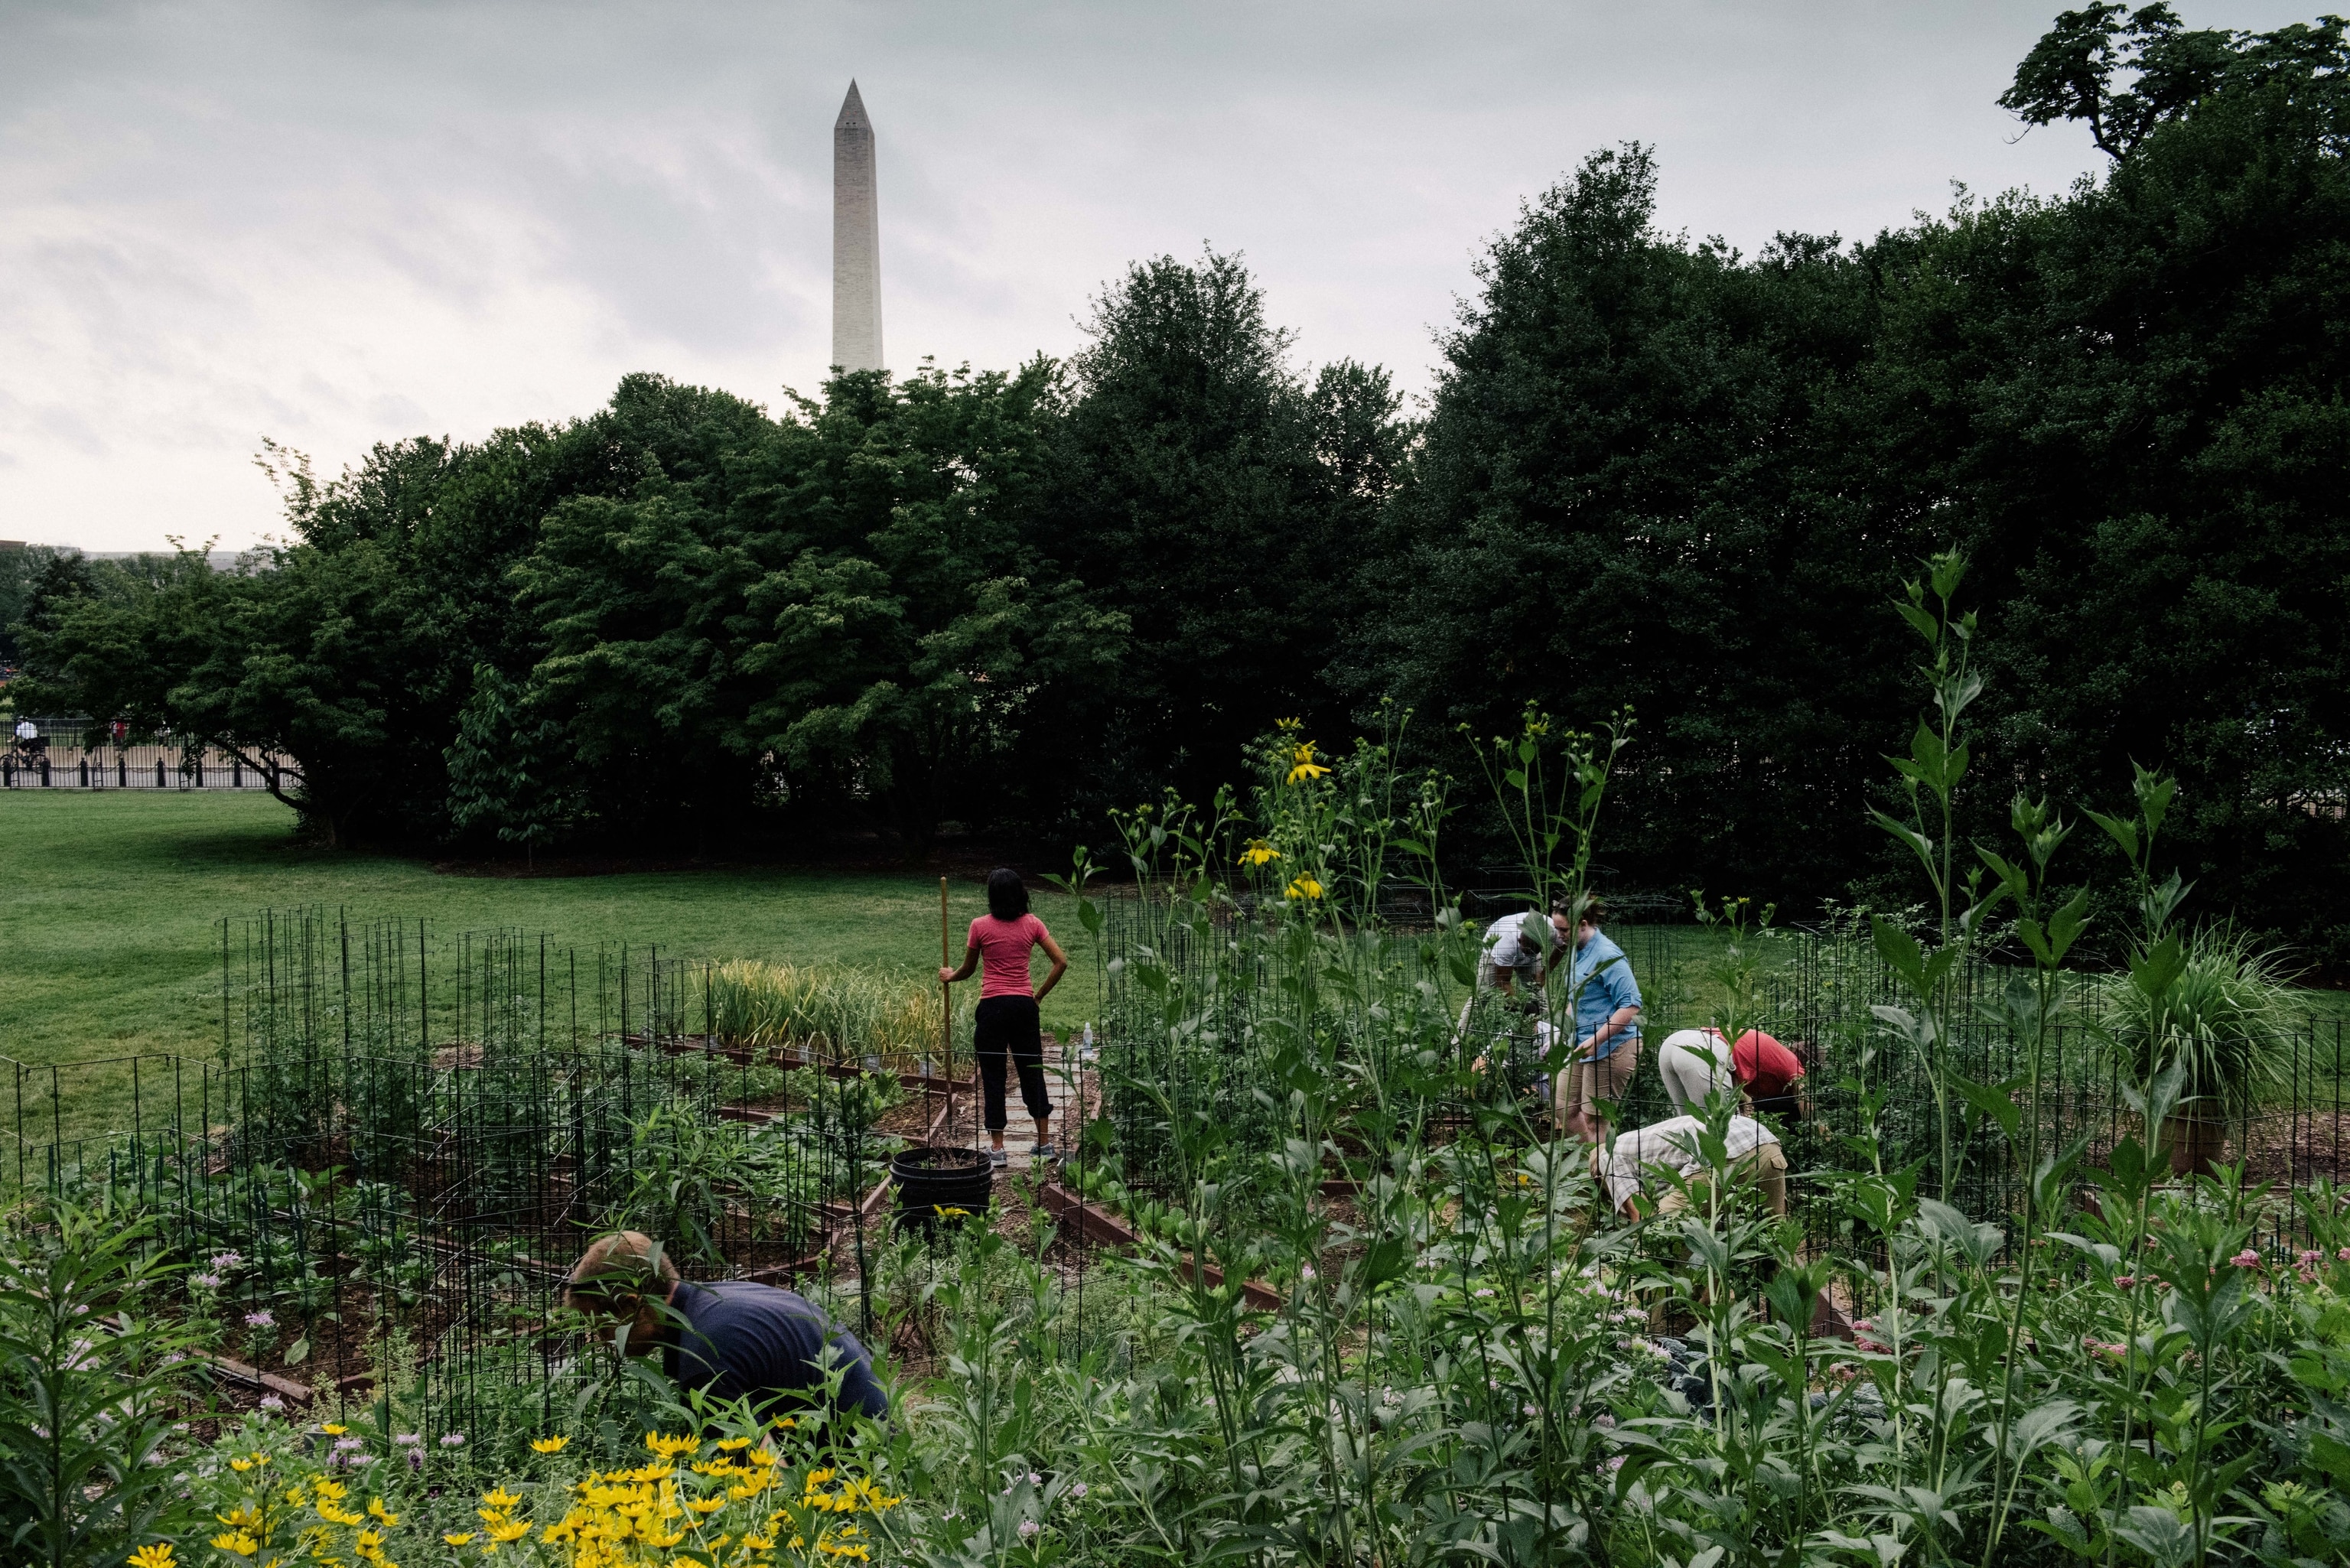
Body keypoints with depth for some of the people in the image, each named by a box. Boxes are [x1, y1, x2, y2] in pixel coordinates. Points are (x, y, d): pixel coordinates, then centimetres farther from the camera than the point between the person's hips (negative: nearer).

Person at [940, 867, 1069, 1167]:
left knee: (993, 1075, 5)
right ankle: (1045, 1142, 17)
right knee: (1032, 1070, 13)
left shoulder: (980, 926, -4)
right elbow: (1061, 962, -2)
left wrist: (950, 976, 29)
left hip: (993, 1006, -3)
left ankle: (997, 1149, 7)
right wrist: (1040, 995, 7)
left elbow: (967, 970, 8)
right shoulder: (1032, 924, 2)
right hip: (1024, 1005, 3)